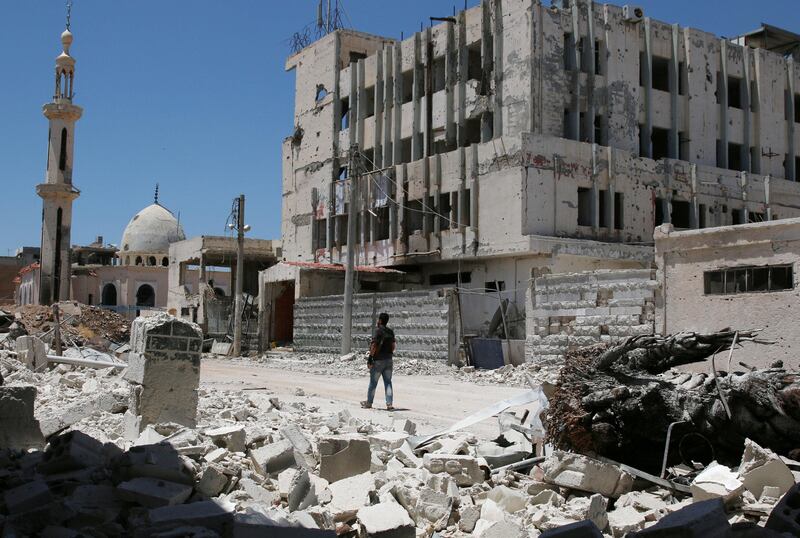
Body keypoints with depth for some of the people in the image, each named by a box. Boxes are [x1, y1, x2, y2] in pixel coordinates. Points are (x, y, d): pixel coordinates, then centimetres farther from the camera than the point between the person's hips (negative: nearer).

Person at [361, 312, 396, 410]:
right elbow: (393, 346, 15)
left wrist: (370, 358, -15)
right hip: (388, 360, 6)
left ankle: (369, 403, 18)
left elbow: (374, 345, -17)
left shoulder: (378, 330, -12)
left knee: (373, 382, 7)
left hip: (378, 360, -6)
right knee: (388, 382, 5)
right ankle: (389, 404, -2)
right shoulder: (390, 332, 9)